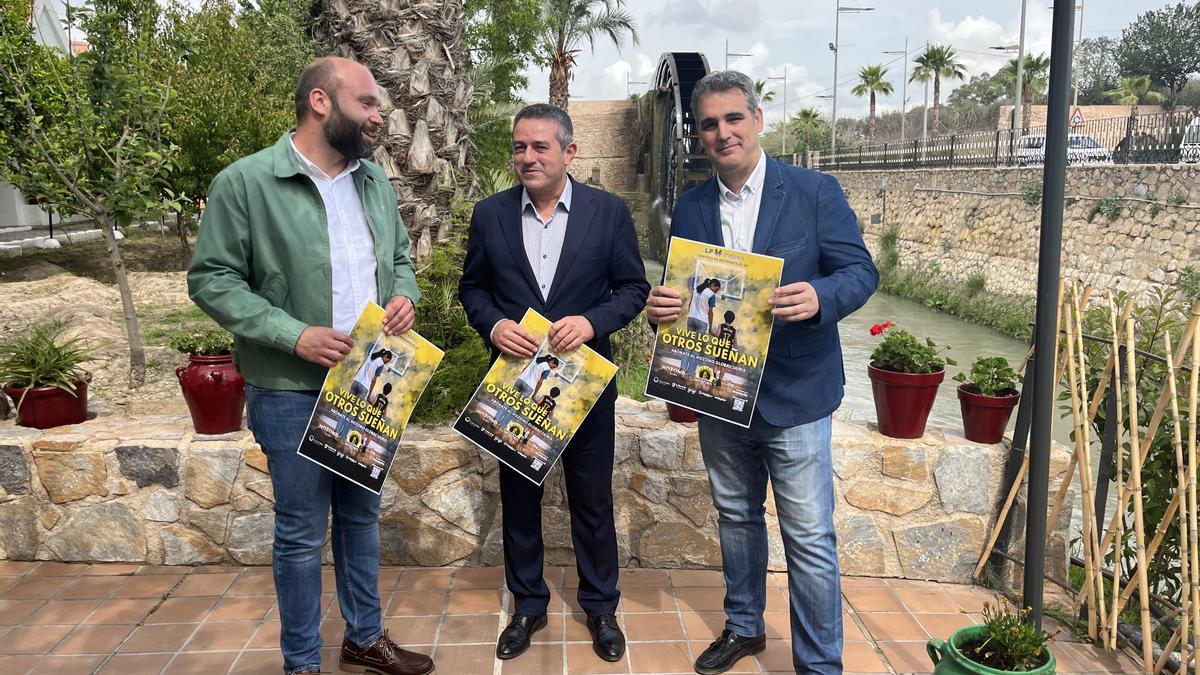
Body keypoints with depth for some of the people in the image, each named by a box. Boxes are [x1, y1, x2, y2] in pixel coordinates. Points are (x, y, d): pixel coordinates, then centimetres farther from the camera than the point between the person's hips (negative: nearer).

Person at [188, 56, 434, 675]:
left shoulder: (374, 180, 7)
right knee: (302, 532, 7)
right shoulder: (246, 182, -12)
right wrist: (293, 335, -21)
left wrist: (405, 296, -7)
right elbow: (211, 279, -11)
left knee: (362, 515, 18)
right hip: (292, 391, -6)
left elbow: (399, 257, 16)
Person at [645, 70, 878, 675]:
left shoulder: (816, 191, -6)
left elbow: (861, 270, -8)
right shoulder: (690, 207, 5)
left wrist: (820, 296, -30)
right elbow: (679, 290, 8)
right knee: (736, 518, 21)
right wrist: (661, 305, -16)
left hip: (794, 395, -4)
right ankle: (743, 626, 42)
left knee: (810, 538, 1)